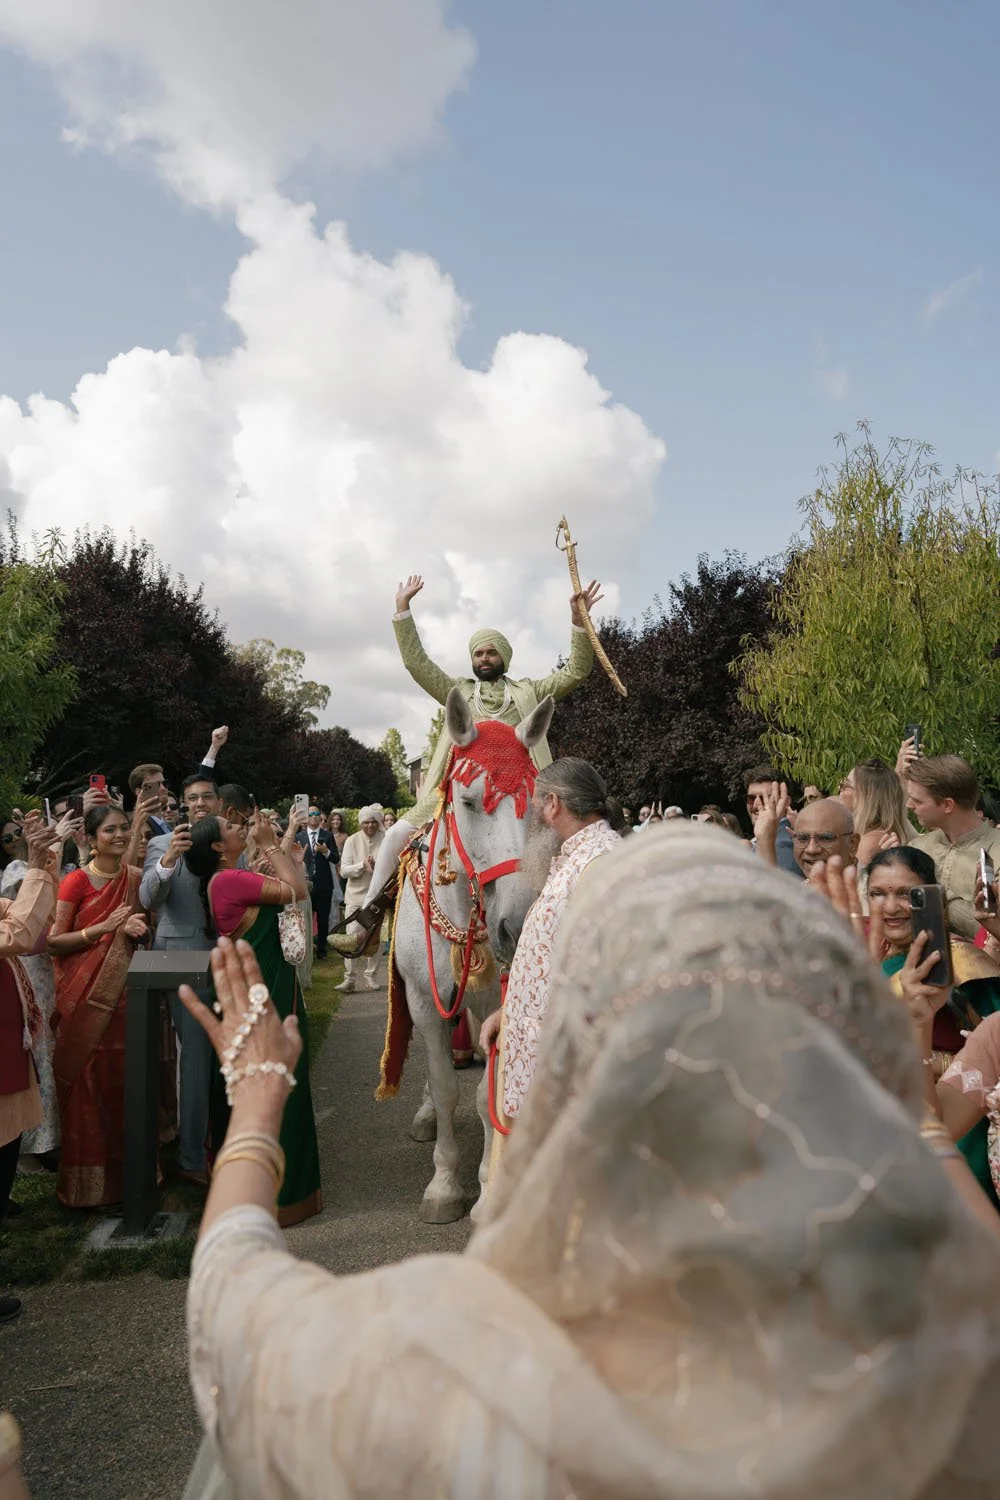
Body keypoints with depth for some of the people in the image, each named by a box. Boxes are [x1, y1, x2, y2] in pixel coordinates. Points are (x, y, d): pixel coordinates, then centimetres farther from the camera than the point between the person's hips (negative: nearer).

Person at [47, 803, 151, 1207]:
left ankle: (123, 1169, 23)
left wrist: (137, 928, -5)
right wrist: (104, 927, -19)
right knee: (86, 1080, 3)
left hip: (121, 992, 4)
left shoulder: (135, 878, 5)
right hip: (84, 995, -4)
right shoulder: (76, 882, -9)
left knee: (121, 1076, 7)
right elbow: (53, 942, -10)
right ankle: (86, 1180, 17)